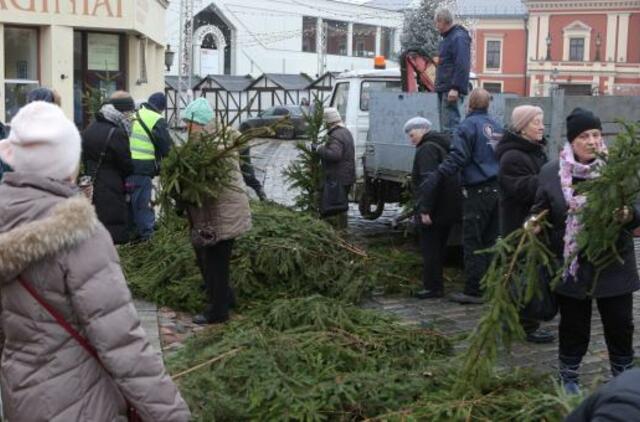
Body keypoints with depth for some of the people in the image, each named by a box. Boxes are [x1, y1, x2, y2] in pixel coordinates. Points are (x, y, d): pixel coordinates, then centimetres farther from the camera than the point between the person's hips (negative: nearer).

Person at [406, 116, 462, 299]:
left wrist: (425, 209, -26)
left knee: (429, 249, -3)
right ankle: (436, 285, 23)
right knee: (439, 248, 16)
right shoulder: (442, 145, 18)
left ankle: (433, 287, -1)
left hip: (435, 209, -10)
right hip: (450, 208, 10)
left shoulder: (427, 149, -14)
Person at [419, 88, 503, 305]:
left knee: (472, 242, -3)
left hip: (478, 191, -7)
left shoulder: (468, 126, -8)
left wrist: (435, 177, -19)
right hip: (498, 189, 7)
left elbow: (457, 158, -18)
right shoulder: (496, 126, 15)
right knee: (490, 240, 12)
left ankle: (473, 291, -2)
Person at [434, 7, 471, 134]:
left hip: (452, 90, -10)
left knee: (450, 126, -13)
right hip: (443, 89, 10)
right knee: (445, 125, 11)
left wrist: (455, 88, -25)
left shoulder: (458, 38, -11)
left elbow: (462, 66, -20)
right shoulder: (447, 38, 20)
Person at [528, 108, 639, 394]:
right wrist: (532, 224, -14)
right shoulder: (551, 173, -2)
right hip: (571, 265, 0)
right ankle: (568, 378, 32)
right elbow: (540, 211, 7)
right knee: (573, 326, 13)